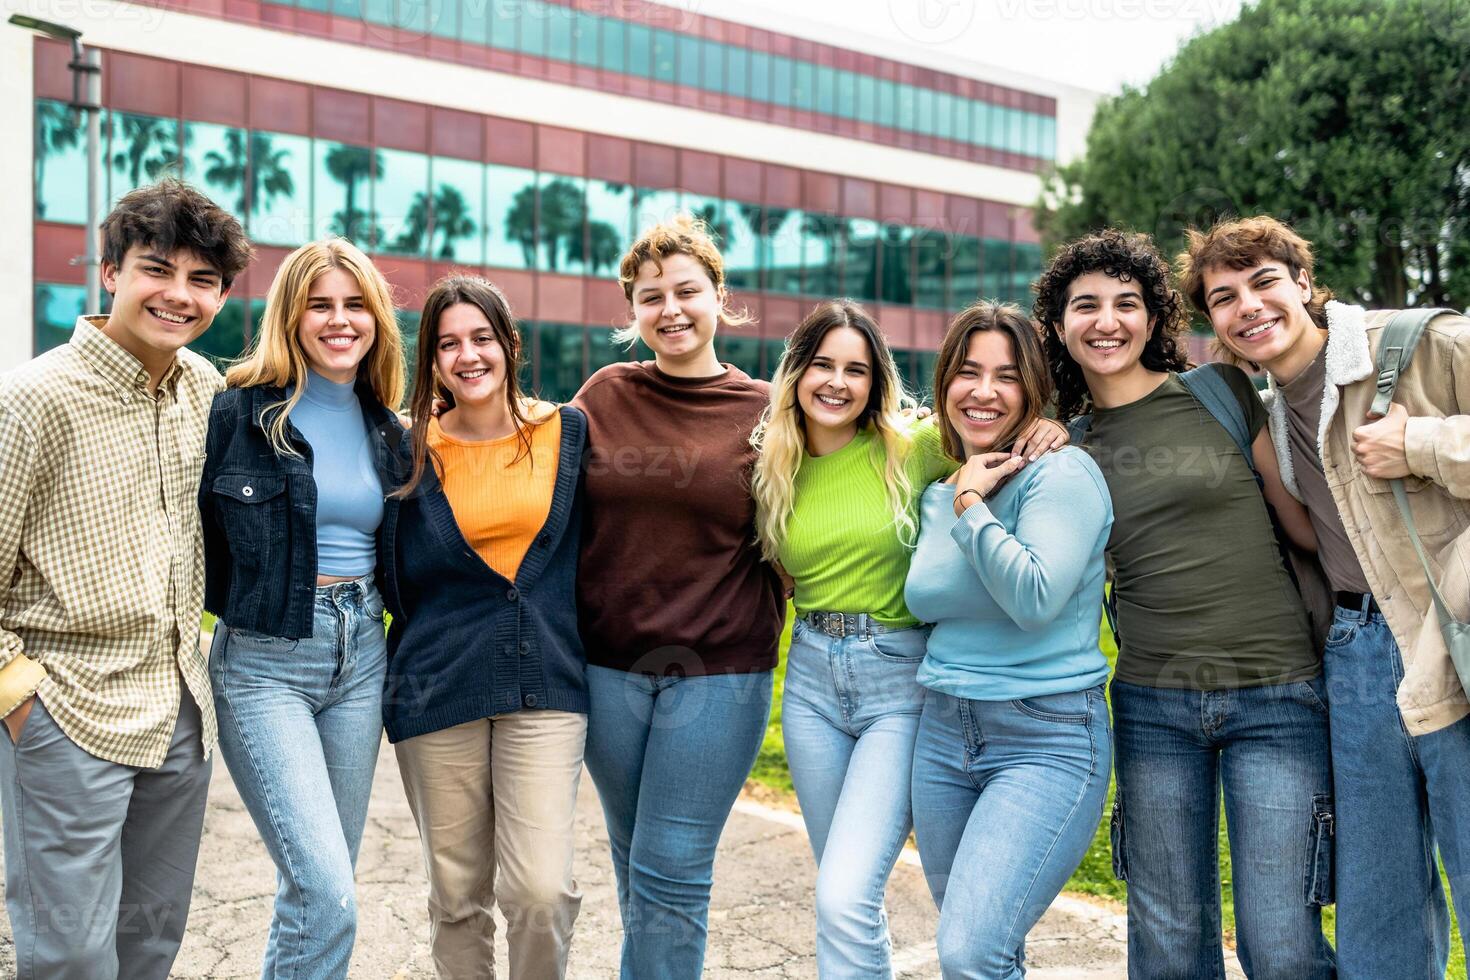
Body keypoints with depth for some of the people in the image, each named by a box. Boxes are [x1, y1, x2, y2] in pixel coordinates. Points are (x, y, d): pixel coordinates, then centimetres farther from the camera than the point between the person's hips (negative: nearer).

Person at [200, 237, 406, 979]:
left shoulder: (388, 428, 9)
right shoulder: (238, 410, -7)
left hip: (361, 657, 5)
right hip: (264, 661, -5)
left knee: (318, 886, 13)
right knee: (328, 898, -13)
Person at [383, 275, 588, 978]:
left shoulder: (568, 431, 5)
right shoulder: (413, 453, 3)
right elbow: (396, 577, 11)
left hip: (544, 684, 0)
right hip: (437, 690, 1)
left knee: (541, 888, -9)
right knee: (457, 895, 8)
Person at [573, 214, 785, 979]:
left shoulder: (764, 411, -3)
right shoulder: (604, 397, 3)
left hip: (718, 673, -3)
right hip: (607, 668, 3)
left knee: (670, 874, 0)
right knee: (635, 867, 16)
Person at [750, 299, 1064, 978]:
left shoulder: (912, 449, -7)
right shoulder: (776, 468, 5)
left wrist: (1049, 425, -16)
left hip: (900, 682, -4)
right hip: (811, 680, 5)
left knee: (845, 901, -15)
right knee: (840, 894, 15)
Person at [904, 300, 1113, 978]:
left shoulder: (1061, 473, -10)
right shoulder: (937, 495, 11)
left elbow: (1035, 598, -23)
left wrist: (971, 506, -14)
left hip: (1046, 740, -7)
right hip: (943, 734, 7)